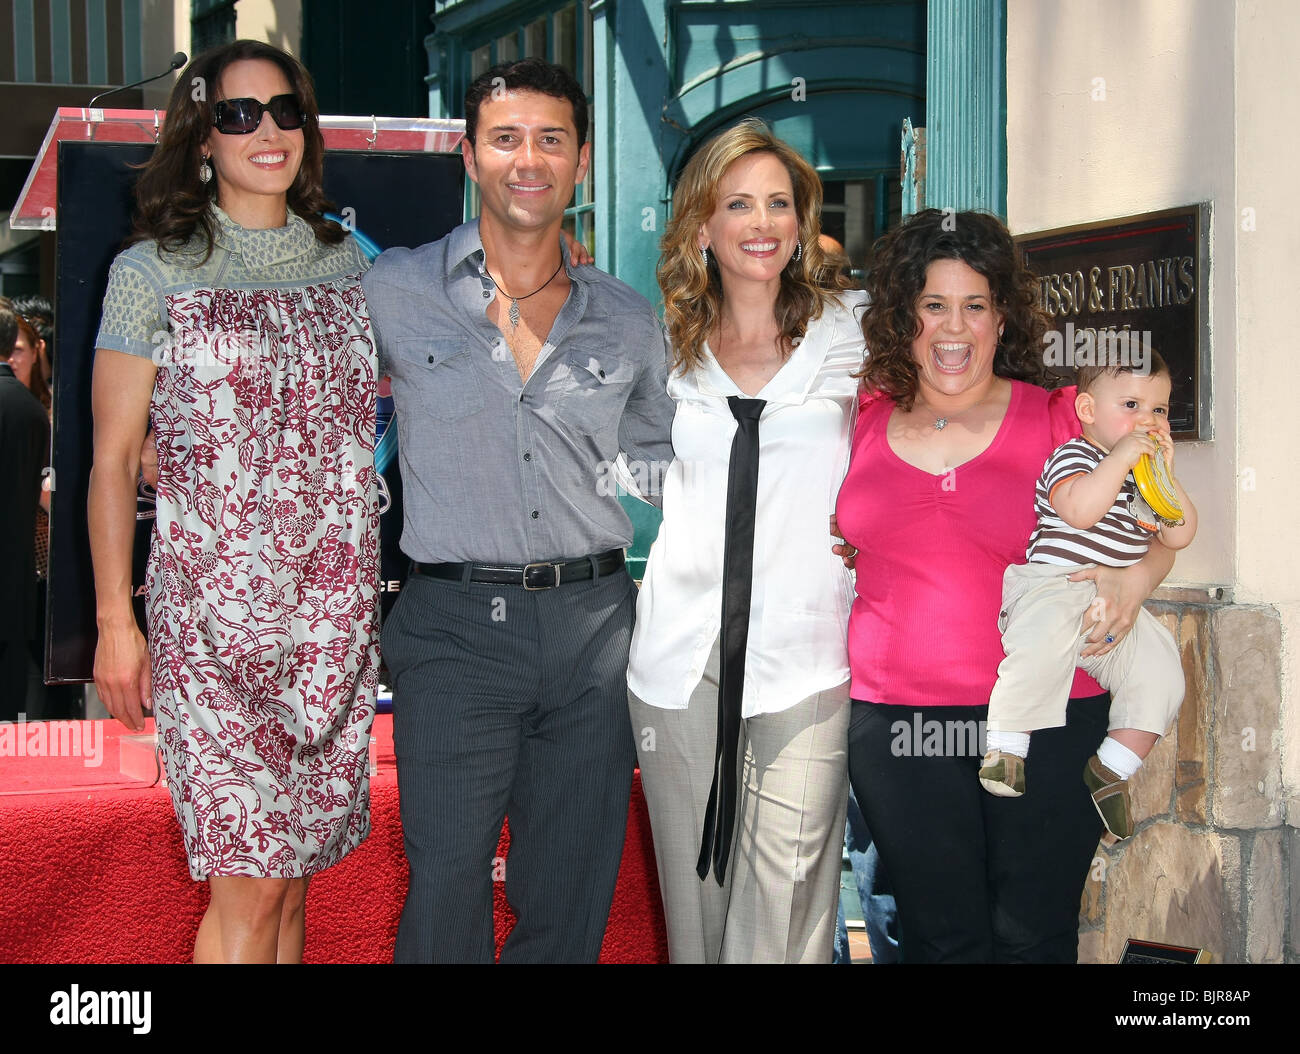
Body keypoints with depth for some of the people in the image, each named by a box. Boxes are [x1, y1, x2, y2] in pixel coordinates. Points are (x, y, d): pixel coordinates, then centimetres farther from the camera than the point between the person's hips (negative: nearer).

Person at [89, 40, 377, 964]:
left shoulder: (348, 262, 12)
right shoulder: (153, 272, 0)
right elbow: (114, 460, 1)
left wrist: (386, 593, 12)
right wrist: (116, 623, -4)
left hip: (336, 617, 4)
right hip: (214, 612, -4)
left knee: (295, 871, 8)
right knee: (250, 882, -9)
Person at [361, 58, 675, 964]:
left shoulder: (630, 322, 9)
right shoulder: (393, 292, 2)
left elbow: (661, 459, 23)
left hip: (592, 624, 3)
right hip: (455, 625, -2)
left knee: (571, 897, 9)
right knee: (447, 886, -3)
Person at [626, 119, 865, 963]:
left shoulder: (849, 330, 5)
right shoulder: (665, 347, 11)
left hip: (804, 661, -2)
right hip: (682, 660, 3)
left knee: (786, 911, -9)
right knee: (694, 892, 9)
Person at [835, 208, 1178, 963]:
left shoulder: (1059, 420, 2)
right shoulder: (865, 420, 8)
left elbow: (1156, 527, 10)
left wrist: (1133, 581, -9)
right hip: (899, 724, 2)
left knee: (1033, 936, 4)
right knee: (942, 938, 7)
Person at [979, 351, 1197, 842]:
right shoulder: (1073, 457, -4)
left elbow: (1180, 535, 14)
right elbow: (1078, 509, -25)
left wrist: (1164, 475, 4)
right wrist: (1122, 457, -21)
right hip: (1054, 585, -7)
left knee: (1161, 672, -12)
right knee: (1045, 642, -38)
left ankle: (1112, 767, 1)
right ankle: (1005, 746, -24)